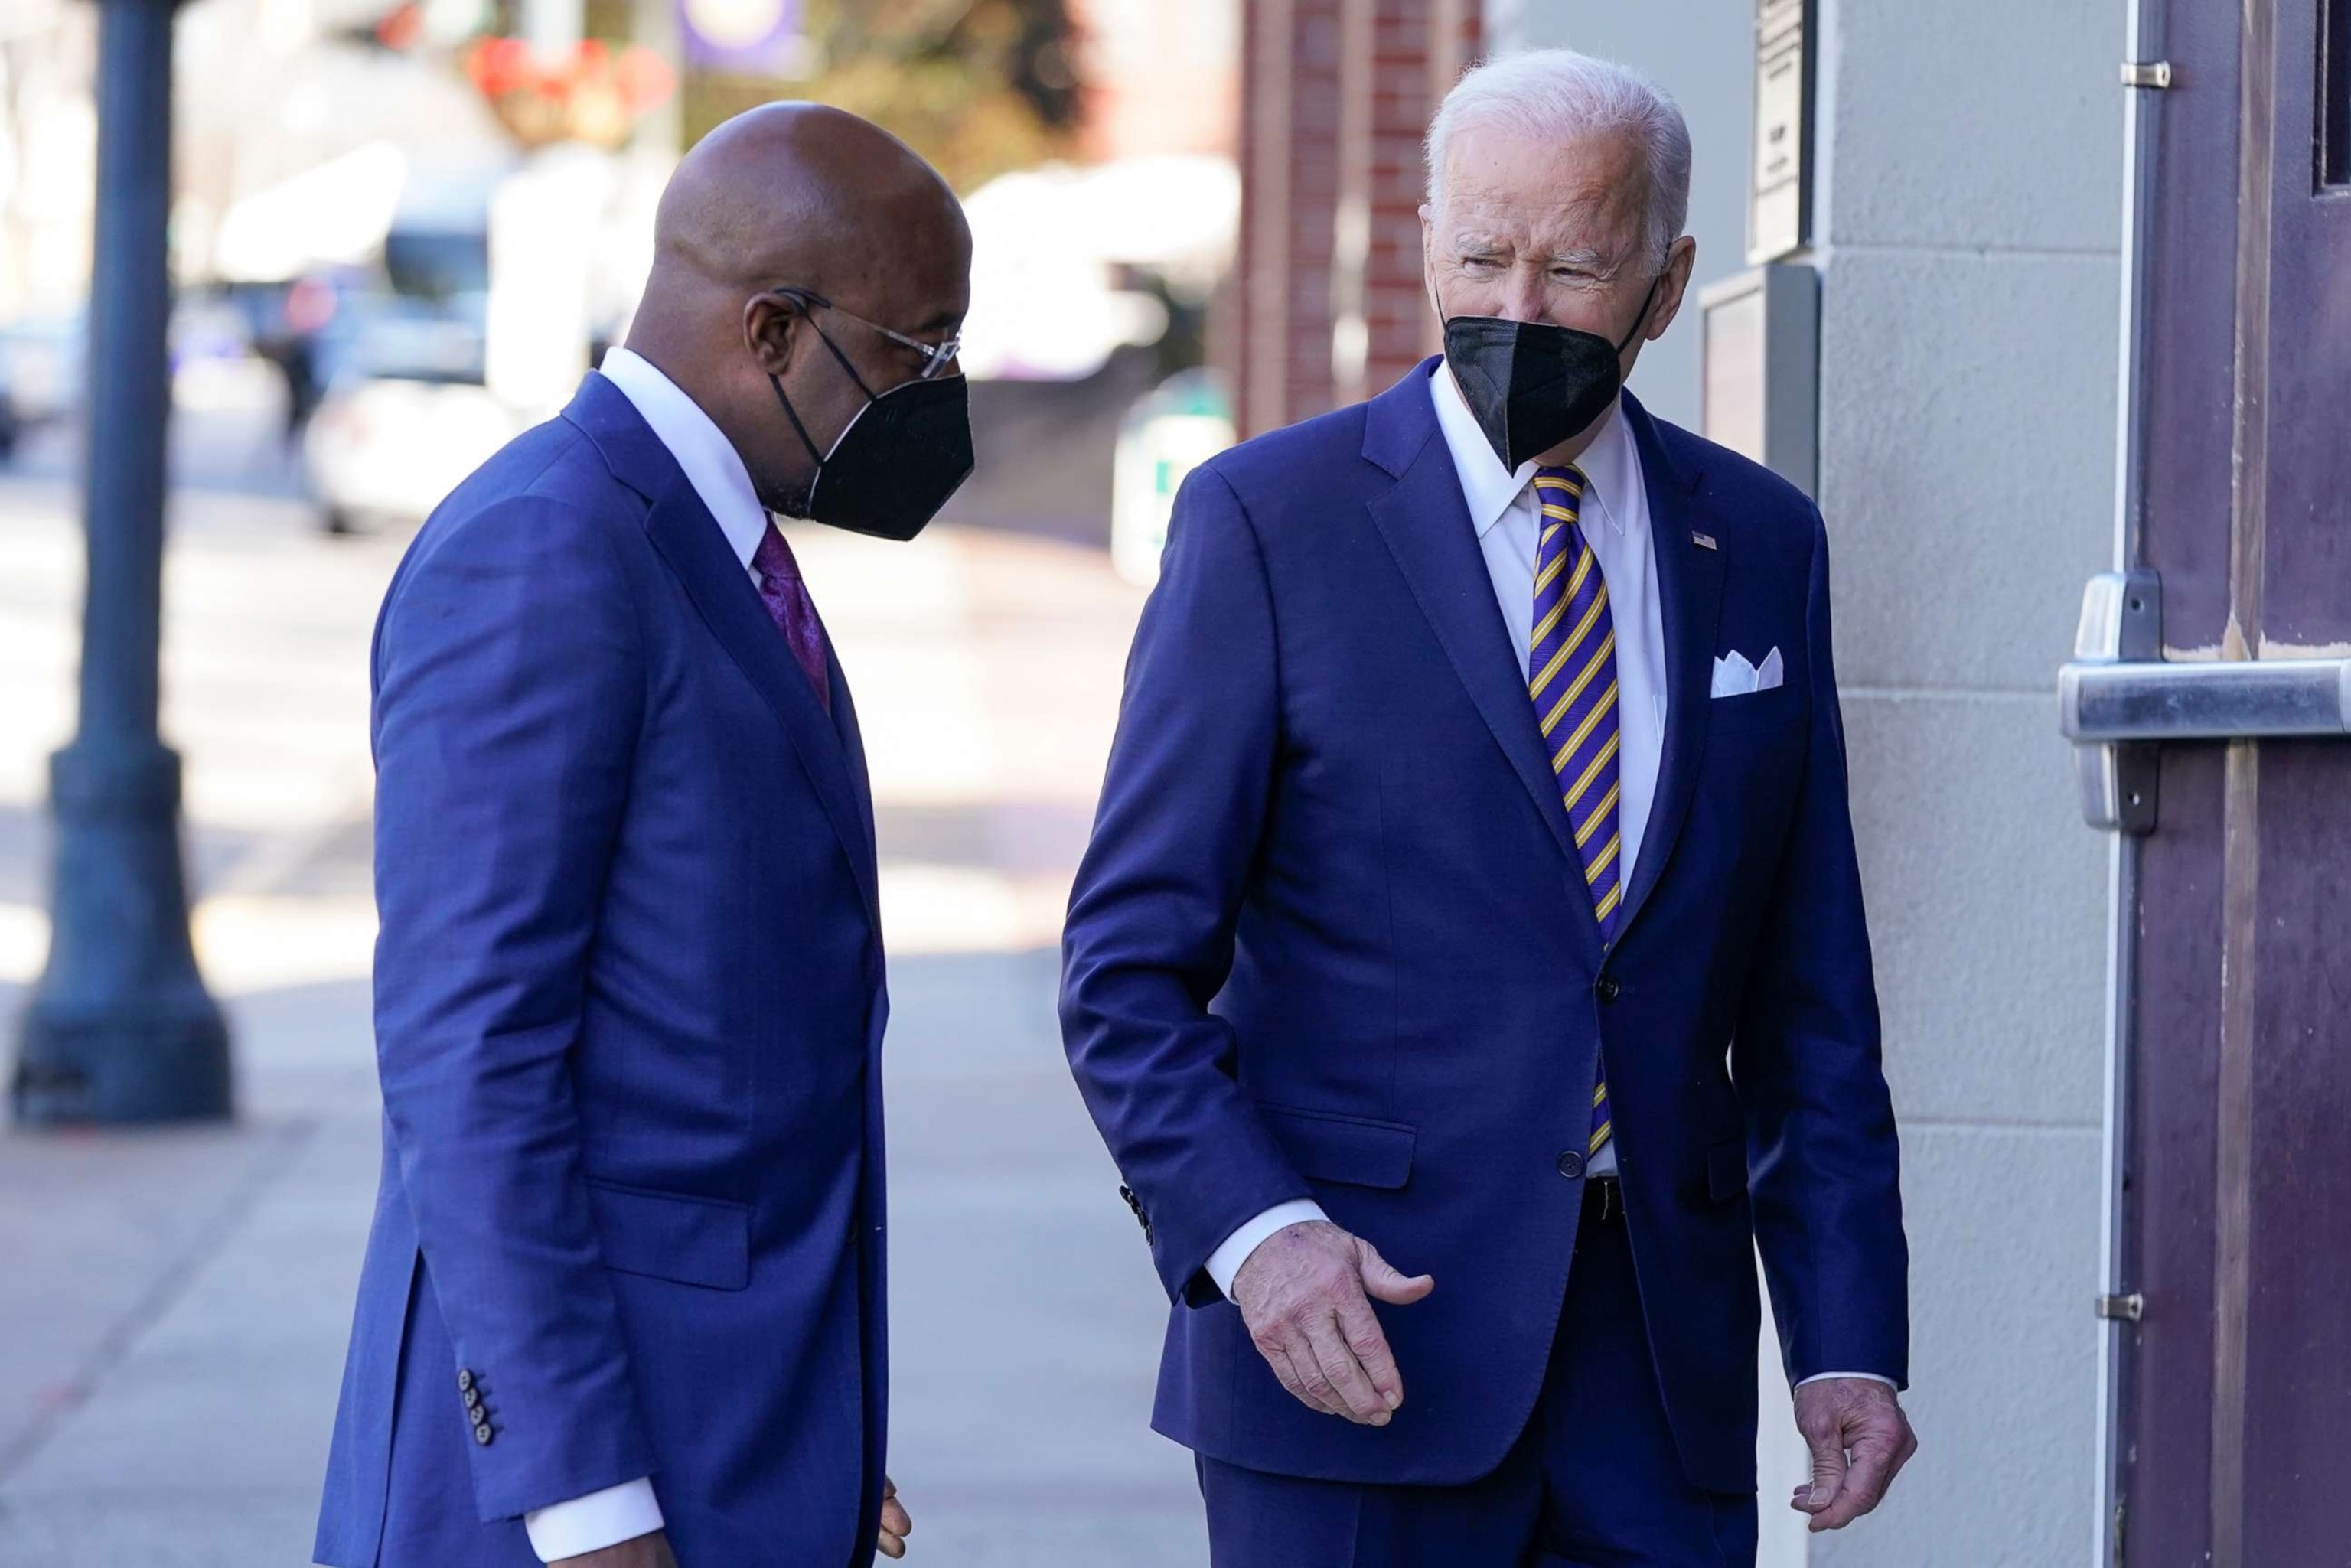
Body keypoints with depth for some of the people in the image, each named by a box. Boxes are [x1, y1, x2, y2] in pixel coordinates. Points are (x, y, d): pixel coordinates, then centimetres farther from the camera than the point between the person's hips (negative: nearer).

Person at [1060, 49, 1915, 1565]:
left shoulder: (1760, 543, 10)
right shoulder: (1269, 521, -2)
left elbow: (1809, 996, 12)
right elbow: (1129, 965, -4)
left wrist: (1848, 1339, 4)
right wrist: (1250, 1228, -20)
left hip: (1663, 1359, 3)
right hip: (1361, 1335, -3)